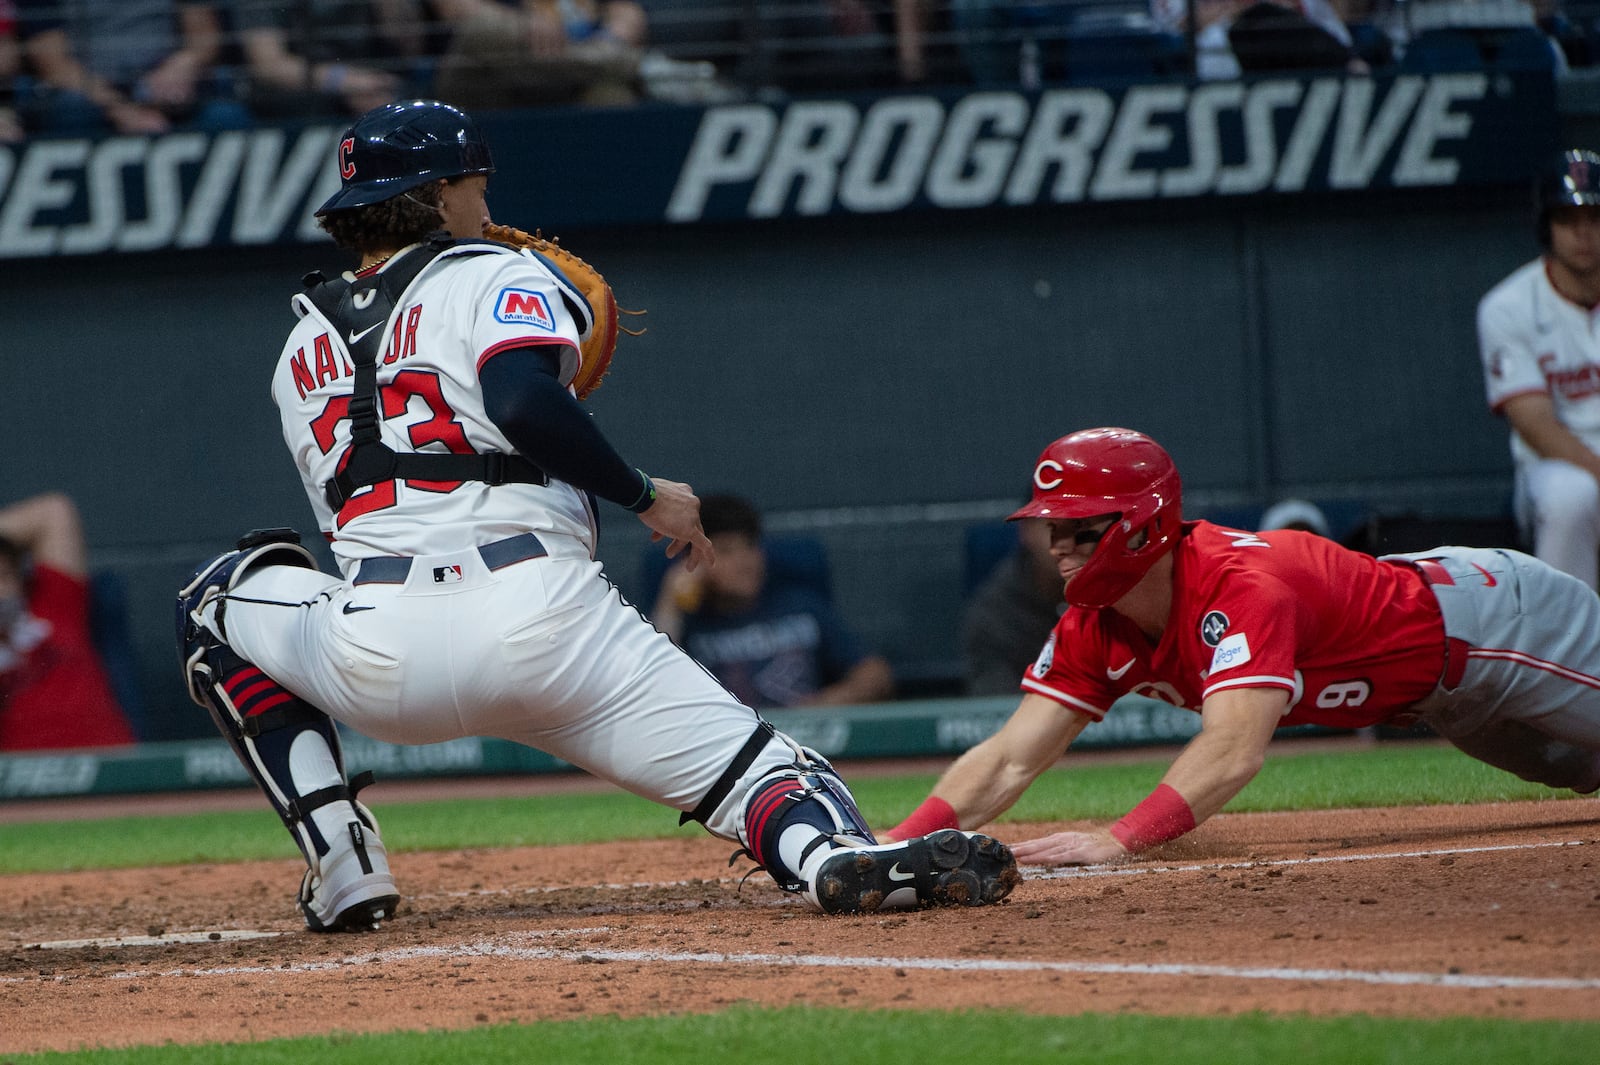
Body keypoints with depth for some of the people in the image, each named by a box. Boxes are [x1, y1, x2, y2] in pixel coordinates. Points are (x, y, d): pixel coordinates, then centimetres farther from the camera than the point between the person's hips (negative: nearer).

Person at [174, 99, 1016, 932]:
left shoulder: (302, 350, 25)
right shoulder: (497, 277, 10)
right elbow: (522, 403, -12)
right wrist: (644, 497, -2)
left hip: (379, 672, 3)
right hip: (542, 624, -3)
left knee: (219, 602, 33)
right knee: (749, 769, -1)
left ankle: (339, 861, 16)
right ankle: (836, 852, -41)